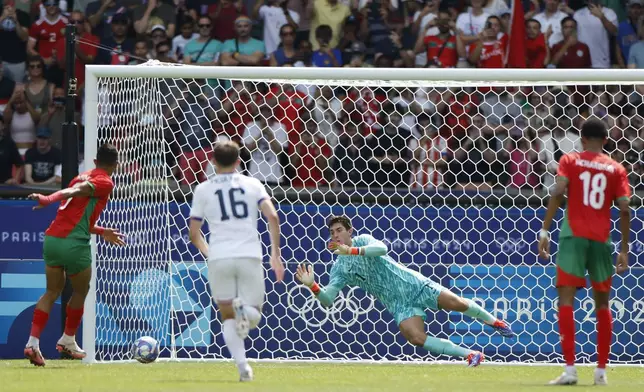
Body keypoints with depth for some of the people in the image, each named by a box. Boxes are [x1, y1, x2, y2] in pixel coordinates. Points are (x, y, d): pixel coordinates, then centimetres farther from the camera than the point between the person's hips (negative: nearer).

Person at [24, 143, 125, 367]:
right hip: (74, 243, -7)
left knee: (52, 292, 12)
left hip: (52, 238, 7)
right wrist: (48, 200, -35)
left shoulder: (82, 177, 23)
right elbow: (75, 191, -20)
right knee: (80, 292, 15)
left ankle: (33, 342, -2)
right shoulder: (105, 183, -2)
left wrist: (103, 232, 39)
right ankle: (68, 340, 25)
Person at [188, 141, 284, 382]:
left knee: (227, 317, 15)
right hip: (249, 256, 0)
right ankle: (244, 308, -26)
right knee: (254, 317, 12)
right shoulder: (252, 185, 9)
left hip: (219, 258, 0)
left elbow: (194, 234, 9)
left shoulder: (203, 190, 9)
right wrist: (276, 253, 3)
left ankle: (242, 366, -8)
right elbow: (272, 217, -4)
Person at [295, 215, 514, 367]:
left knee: (458, 304, -4)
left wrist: (351, 250, -40)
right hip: (399, 305, 1)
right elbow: (327, 299, -12)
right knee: (416, 338, -21)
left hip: (413, 284, -1)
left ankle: (492, 321, 27)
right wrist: (313, 286, -32)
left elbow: (381, 248, -29)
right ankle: (470, 355, -9)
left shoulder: (363, 241, -6)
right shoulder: (339, 269, -3)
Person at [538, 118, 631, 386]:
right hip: (602, 240, 2)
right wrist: (624, 250, 8)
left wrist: (544, 231, -11)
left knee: (566, 298, -6)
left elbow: (558, 193, -10)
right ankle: (601, 371, 15)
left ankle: (570, 369, -18)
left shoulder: (570, 161, 5)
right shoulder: (616, 169, 10)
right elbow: (624, 210, 3)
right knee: (602, 304, 15)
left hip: (574, 236, -2)